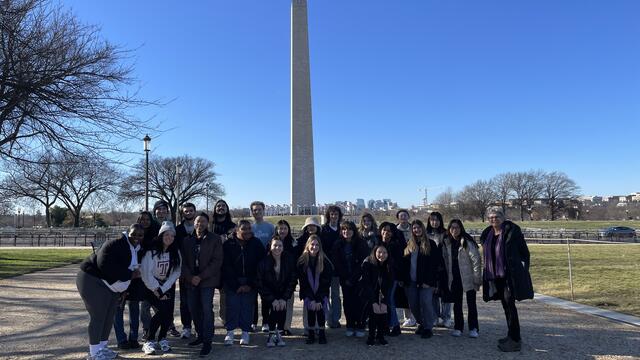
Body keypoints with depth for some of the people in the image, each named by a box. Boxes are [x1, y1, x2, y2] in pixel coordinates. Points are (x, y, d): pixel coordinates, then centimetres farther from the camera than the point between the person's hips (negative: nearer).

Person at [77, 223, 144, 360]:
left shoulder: (137, 250, 5)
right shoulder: (115, 245, -23)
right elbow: (105, 264, -34)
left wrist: (125, 289, 7)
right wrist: (129, 274, -29)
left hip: (111, 286, 9)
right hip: (93, 281, -9)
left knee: (109, 316, 13)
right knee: (98, 316, -7)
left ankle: (103, 347, 29)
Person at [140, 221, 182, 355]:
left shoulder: (176, 252, -4)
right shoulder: (151, 251, -16)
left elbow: (176, 273, -6)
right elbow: (146, 273, -16)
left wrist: (163, 290, -14)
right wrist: (157, 290, -15)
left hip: (168, 286, 4)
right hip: (151, 286, -4)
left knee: (168, 313, -8)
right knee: (162, 310, -20)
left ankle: (162, 339, 15)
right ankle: (149, 342, -6)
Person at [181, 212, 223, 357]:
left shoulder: (215, 239, -4)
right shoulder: (187, 240, 8)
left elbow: (216, 261, -9)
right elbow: (184, 261, 6)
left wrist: (201, 277, -14)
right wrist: (190, 277, -9)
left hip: (208, 280, -4)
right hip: (191, 280, 4)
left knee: (207, 309, -10)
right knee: (193, 309, 8)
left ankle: (207, 341, -2)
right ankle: (200, 335, 26)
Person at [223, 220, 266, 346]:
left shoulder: (256, 244, -3)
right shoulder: (228, 244, -6)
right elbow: (226, 267, -6)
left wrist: (250, 284, -9)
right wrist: (236, 286, -10)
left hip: (251, 283, 1)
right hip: (232, 282, 0)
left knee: (248, 306, -4)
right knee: (232, 305, -7)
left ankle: (245, 332, 7)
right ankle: (230, 332, 4)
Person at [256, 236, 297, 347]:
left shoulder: (289, 260, -11)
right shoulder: (264, 261, -15)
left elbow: (292, 281, -7)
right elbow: (260, 283, -13)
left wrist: (284, 298, -15)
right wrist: (272, 299, -18)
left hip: (283, 293, 1)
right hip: (269, 294, -1)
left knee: (282, 308, -21)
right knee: (273, 308, -23)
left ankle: (279, 334, -6)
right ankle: (271, 335, -8)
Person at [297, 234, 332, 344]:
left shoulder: (325, 262, -10)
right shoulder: (302, 261, -9)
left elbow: (326, 282, -9)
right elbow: (302, 282, -7)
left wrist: (318, 299, -15)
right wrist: (311, 299, -13)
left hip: (321, 294, 0)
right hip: (308, 294, 0)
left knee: (320, 309, -16)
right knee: (310, 310, -15)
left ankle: (321, 334, -2)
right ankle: (311, 334, 0)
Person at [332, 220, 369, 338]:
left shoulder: (361, 244, -6)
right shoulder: (338, 245, 1)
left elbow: (363, 263, -8)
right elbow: (336, 263, -1)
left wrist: (352, 278, -12)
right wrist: (345, 278, -8)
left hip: (359, 279, -2)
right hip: (345, 279, 2)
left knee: (359, 301, -3)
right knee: (348, 302, 4)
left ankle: (360, 327, 7)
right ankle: (350, 327, 14)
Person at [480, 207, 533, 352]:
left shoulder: (512, 231, -10)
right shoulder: (487, 234, 10)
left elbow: (524, 251, -6)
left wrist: (524, 268, -8)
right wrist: (488, 273, 17)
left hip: (510, 274, -7)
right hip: (496, 275, 7)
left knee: (509, 304, -8)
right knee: (505, 305, 14)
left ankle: (515, 340, -1)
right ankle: (512, 336, 27)